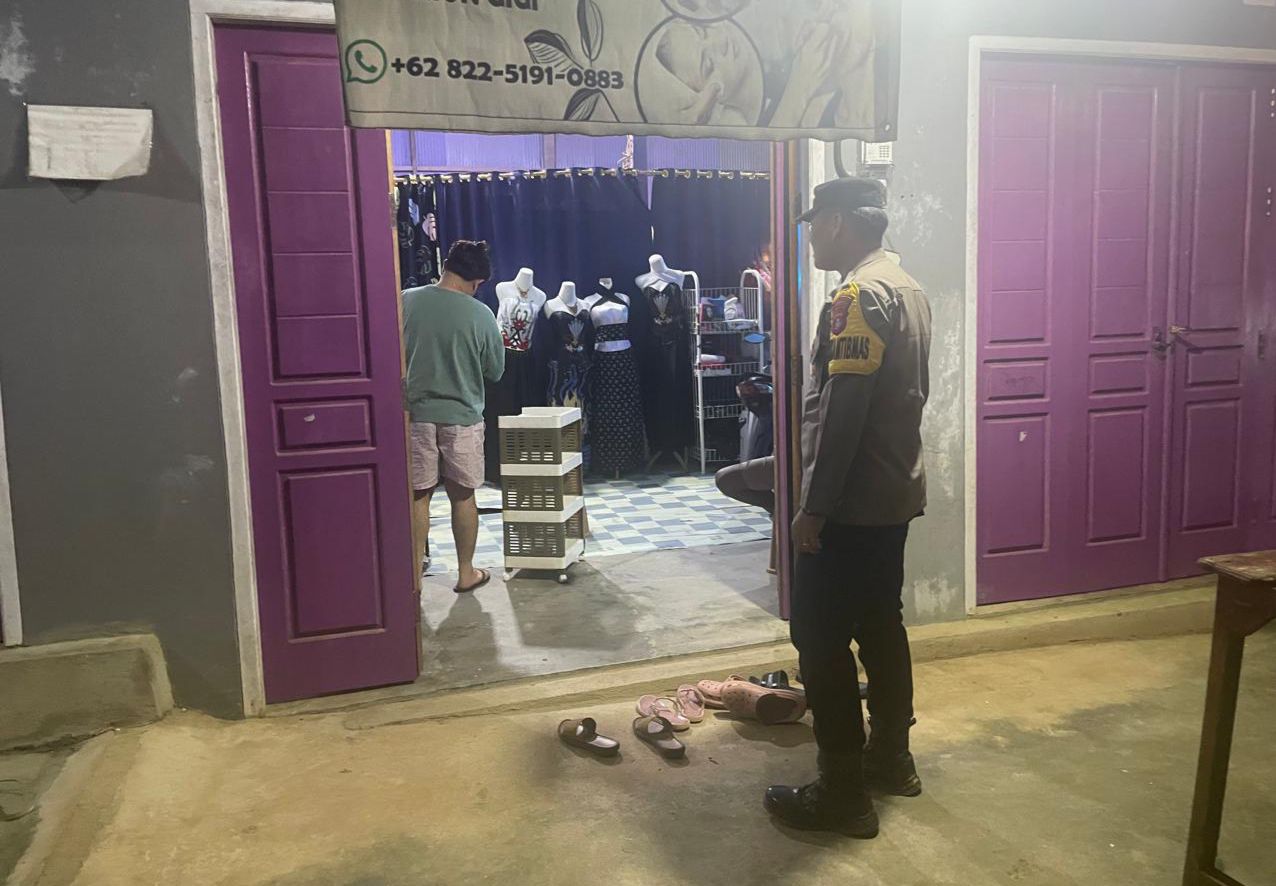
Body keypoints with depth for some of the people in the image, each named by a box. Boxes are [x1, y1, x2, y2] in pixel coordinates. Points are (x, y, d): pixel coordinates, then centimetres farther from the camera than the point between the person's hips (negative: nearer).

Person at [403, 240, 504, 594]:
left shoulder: (406, 302, -5)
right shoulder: (480, 315, -9)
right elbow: (496, 371, 1)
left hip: (416, 414, 1)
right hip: (462, 417, -1)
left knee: (418, 496, 10)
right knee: (462, 495, 11)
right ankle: (466, 572, 21)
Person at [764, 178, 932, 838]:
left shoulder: (858, 296, -17)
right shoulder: (907, 289, 13)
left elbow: (841, 410, -23)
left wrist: (814, 507, -19)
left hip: (851, 504, -10)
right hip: (894, 494, 10)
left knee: (820, 639, -2)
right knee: (881, 626, 18)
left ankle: (843, 795, 6)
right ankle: (891, 760, 31)